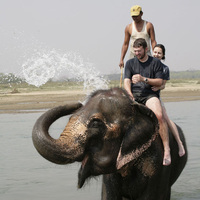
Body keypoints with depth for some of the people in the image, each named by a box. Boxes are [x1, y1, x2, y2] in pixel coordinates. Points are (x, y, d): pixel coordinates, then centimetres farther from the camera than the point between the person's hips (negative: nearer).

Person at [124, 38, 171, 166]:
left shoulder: (156, 62, 11)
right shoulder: (130, 63, 18)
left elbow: (159, 82, 3)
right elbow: (126, 81, 8)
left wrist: (144, 79, -12)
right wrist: (129, 94, -12)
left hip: (150, 94, -2)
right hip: (133, 94, 3)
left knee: (159, 115, -32)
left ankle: (167, 150, -29)